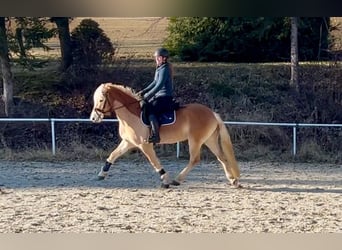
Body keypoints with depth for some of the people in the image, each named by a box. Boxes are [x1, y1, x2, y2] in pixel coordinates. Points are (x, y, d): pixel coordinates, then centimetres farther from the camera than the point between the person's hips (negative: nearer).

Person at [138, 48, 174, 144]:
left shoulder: (164, 69, -16)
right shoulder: (159, 68, 15)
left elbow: (159, 85, -24)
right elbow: (155, 82, 24)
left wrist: (147, 95, -24)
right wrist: (144, 91, 16)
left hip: (165, 98, -11)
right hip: (159, 96, 11)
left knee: (150, 110, -30)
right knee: (143, 105, 18)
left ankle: (155, 135, -34)